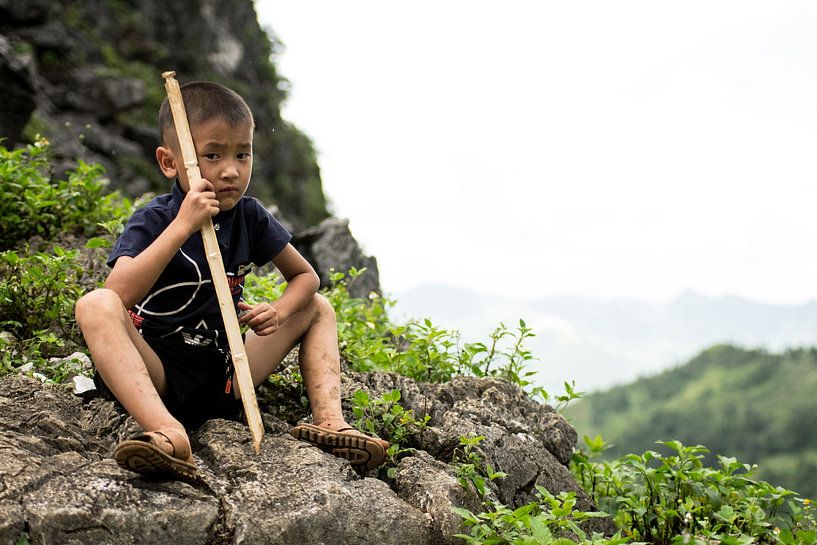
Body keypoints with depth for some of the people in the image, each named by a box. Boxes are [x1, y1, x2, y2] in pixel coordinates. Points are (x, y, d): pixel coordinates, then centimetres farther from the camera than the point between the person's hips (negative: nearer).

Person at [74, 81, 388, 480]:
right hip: (155, 375, -5)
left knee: (318, 308, 8)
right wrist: (182, 227, -31)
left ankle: (329, 421, -11)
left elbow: (305, 277, 13)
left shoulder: (250, 217, 2)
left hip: (223, 377, 5)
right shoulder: (153, 220, -10)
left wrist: (279, 311, -9)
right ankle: (167, 432, -49)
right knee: (95, 306, -32)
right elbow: (118, 296, -28)